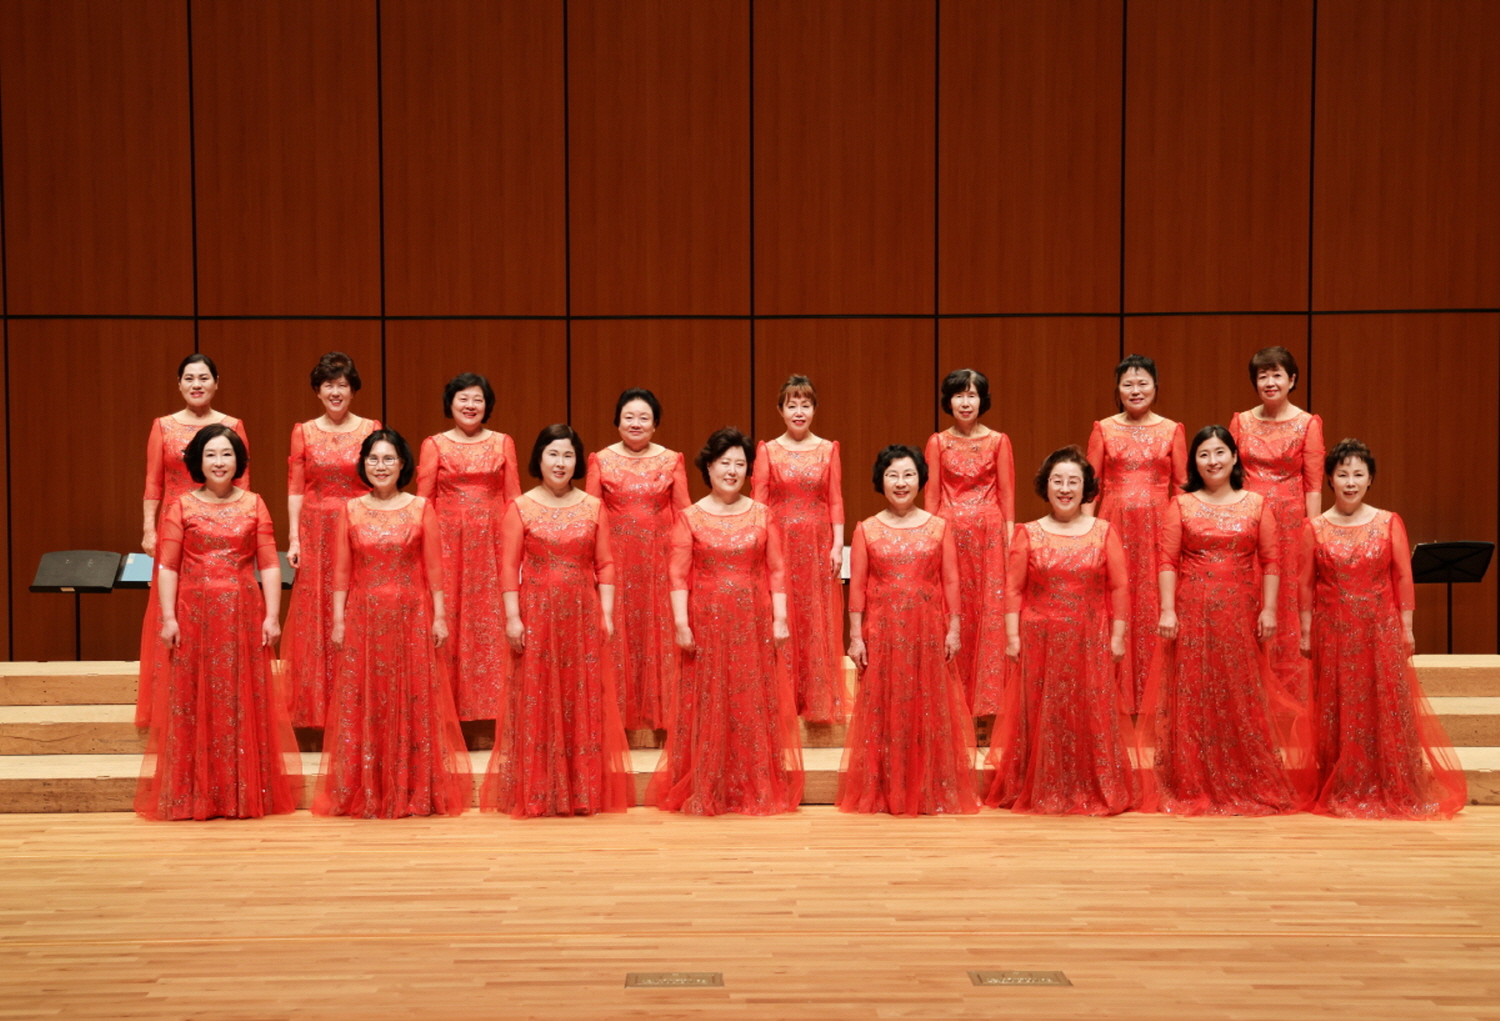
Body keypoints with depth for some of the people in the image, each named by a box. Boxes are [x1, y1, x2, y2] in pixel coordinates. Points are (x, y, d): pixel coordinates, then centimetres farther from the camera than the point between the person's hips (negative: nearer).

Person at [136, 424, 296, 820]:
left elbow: (269, 565, 1)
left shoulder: (254, 505, 5)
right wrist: (168, 617, -8)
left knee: (243, 702, 4)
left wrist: (272, 615, -6)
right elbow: (167, 566, -1)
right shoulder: (181, 506, 3)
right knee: (192, 703, 2)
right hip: (194, 613, 0)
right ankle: (193, 794, 11)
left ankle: (245, 793, 12)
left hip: (243, 614, 1)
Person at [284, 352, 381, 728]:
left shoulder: (370, 429, 3)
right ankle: (316, 705, 11)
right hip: (316, 532, 1)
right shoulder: (303, 432, 6)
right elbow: (295, 489, 5)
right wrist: (293, 538, -4)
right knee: (315, 619, 3)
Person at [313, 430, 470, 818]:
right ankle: (364, 794, 11)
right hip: (363, 618, 1)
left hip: (412, 615, -1)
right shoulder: (350, 510, 6)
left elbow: (433, 568, 1)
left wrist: (439, 616, -3)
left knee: (413, 702, 1)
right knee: (362, 704, 2)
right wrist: (338, 620, -1)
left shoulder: (421, 508, 3)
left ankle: (414, 793, 10)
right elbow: (341, 572, 4)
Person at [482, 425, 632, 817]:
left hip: (583, 616, 2)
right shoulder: (521, 508, 3)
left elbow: (605, 566, 5)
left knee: (584, 701, 3)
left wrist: (606, 614, -2)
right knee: (536, 702, 0)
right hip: (536, 615, -1)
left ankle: (584, 792, 12)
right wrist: (512, 616, -9)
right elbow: (509, 567, -2)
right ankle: (535, 794, 8)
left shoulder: (593, 507, 7)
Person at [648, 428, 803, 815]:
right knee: (708, 706, 2)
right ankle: (706, 792, 12)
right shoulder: (690, 518, 2)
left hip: (754, 622, 1)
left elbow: (777, 571, 4)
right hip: (707, 620, -1)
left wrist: (780, 618, -3)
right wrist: (681, 623, -10)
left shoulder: (762, 515, 7)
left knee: (754, 704, 3)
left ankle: (758, 790, 13)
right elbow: (678, 575, -3)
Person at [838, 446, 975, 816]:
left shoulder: (939, 527, 4)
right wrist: (855, 635, -3)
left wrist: (953, 629, -1)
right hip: (881, 631, 0)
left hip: (927, 631, 0)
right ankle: (882, 791, 13)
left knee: (929, 708, 3)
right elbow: (857, 586, 1)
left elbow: (951, 581, 4)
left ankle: (931, 792, 14)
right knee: (883, 709, 3)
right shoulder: (866, 530, 3)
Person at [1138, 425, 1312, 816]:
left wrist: (1269, 609, -3)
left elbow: (1271, 562, 4)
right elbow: (1168, 562, -1)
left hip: (1240, 614, 1)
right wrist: (1167, 611, -9)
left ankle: (1248, 786, 13)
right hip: (1192, 613, -1)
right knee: (1193, 697, 1)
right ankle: (1193, 787, 9)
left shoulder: (1256, 504, 7)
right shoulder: (1181, 505, 4)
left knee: (1242, 697, 3)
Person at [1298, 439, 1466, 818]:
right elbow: (1307, 584, 3)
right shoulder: (1314, 527, 1)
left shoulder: (1389, 523, 2)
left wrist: (1406, 627, 0)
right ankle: (1342, 792, 13)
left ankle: (1393, 793, 10)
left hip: (1381, 630, 0)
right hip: (1333, 631, 0)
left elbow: (1403, 578, 2)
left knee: (1386, 709, 0)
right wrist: (1306, 632, 1)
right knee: (1338, 713, 3)